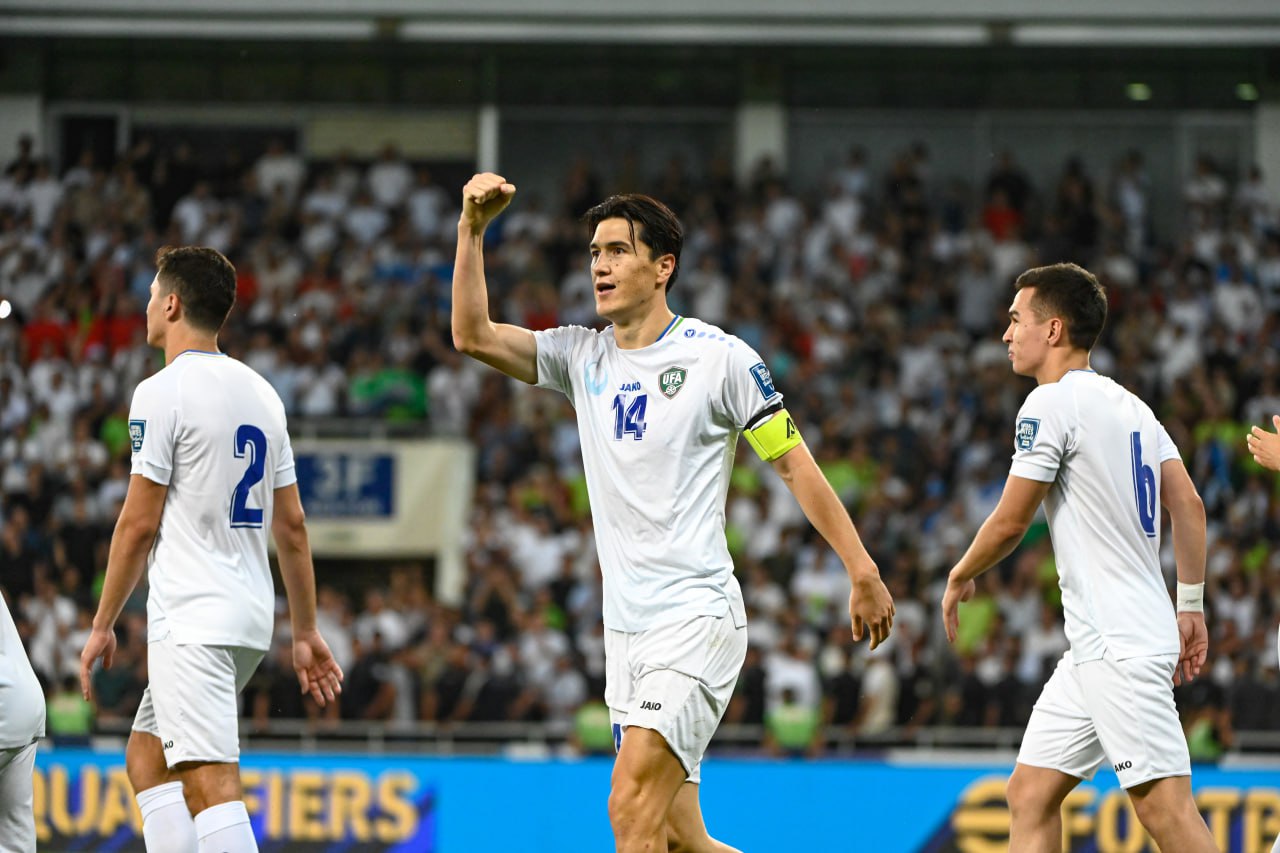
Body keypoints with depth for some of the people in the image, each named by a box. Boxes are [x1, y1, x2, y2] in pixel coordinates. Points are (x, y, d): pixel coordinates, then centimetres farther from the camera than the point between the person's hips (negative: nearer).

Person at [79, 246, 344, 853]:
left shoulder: (162, 392, -9)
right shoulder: (261, 393, 13)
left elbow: (139, 523, -10)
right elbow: (291, 525, 14)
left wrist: (102, 625, -1)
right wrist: (306, 633, 18)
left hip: (191, 620, -9)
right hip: (250, 617, 9)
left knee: (210, 783, -16)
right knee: (146, 759, 20)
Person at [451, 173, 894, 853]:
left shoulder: (719, 357, -3)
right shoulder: (581, 357, 11)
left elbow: (794, 464, 0)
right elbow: (473, 336, 2)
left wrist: (863, 571, -2)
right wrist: (473, 230, -8)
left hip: (697, 614, -6)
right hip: (625, 630, 6)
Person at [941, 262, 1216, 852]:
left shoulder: (1051, 403, -10)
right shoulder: (1130, 405, 16)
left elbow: (1010, 522, -8)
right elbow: (1189, 506, 13)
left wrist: (959, 578, 9)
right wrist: (1191, 606, 15)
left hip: (1120, 644, -10)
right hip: (1097, 646, 10)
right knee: (1031, 793, 9)